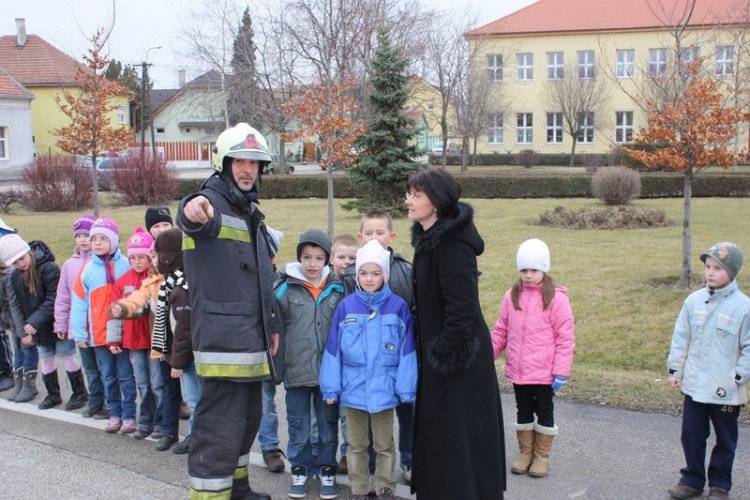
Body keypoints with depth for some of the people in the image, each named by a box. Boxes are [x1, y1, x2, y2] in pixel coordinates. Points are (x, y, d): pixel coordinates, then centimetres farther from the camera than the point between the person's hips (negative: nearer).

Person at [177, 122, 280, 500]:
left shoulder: (251, 213, 17)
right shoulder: (211, 203, -11)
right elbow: (196, 218, -39)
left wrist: (271, 327, 21)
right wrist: (192, 211, -63)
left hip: (251, 341, 10)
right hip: (223, 340, -10)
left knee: (247, 418, 21)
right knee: (220, 427, -11)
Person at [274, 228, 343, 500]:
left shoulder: (338, 289, 1)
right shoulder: (285, 289, -5)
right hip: (296, 370, -1)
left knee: (328, 424, 12)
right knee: (298, 424, 11)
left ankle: (327, 470, 26)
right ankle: (300, 470, 26)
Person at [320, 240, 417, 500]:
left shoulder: (398, 307, -7)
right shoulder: (346, 306, -3)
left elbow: (406, 351, -4)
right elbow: (333, 349, 0)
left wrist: (405, 388, -5)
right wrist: (330, 387, -1)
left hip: (384, 389, -1)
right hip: (353, 389, 2)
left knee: (384, 444, 12)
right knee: (357, 444, 15)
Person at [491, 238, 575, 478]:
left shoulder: (556, 298, -12)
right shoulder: (512, 296, 0)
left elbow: (565, 338, -11)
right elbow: (501, 331, 6)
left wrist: (561, 371, -14)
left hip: (544, 372, -4)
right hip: (518, 371, 4)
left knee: (544, 412, 11)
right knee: (523, 411, 16)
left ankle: (542, 456, 25)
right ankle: (525, 453, 31)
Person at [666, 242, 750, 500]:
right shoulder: (694, 300, -1)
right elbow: (681, 338, 6)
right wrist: (675, 370, 6)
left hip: (726, 390, -3)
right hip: (694, 385, 4)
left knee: (725, 440, 12)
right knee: (691, 435, 12)